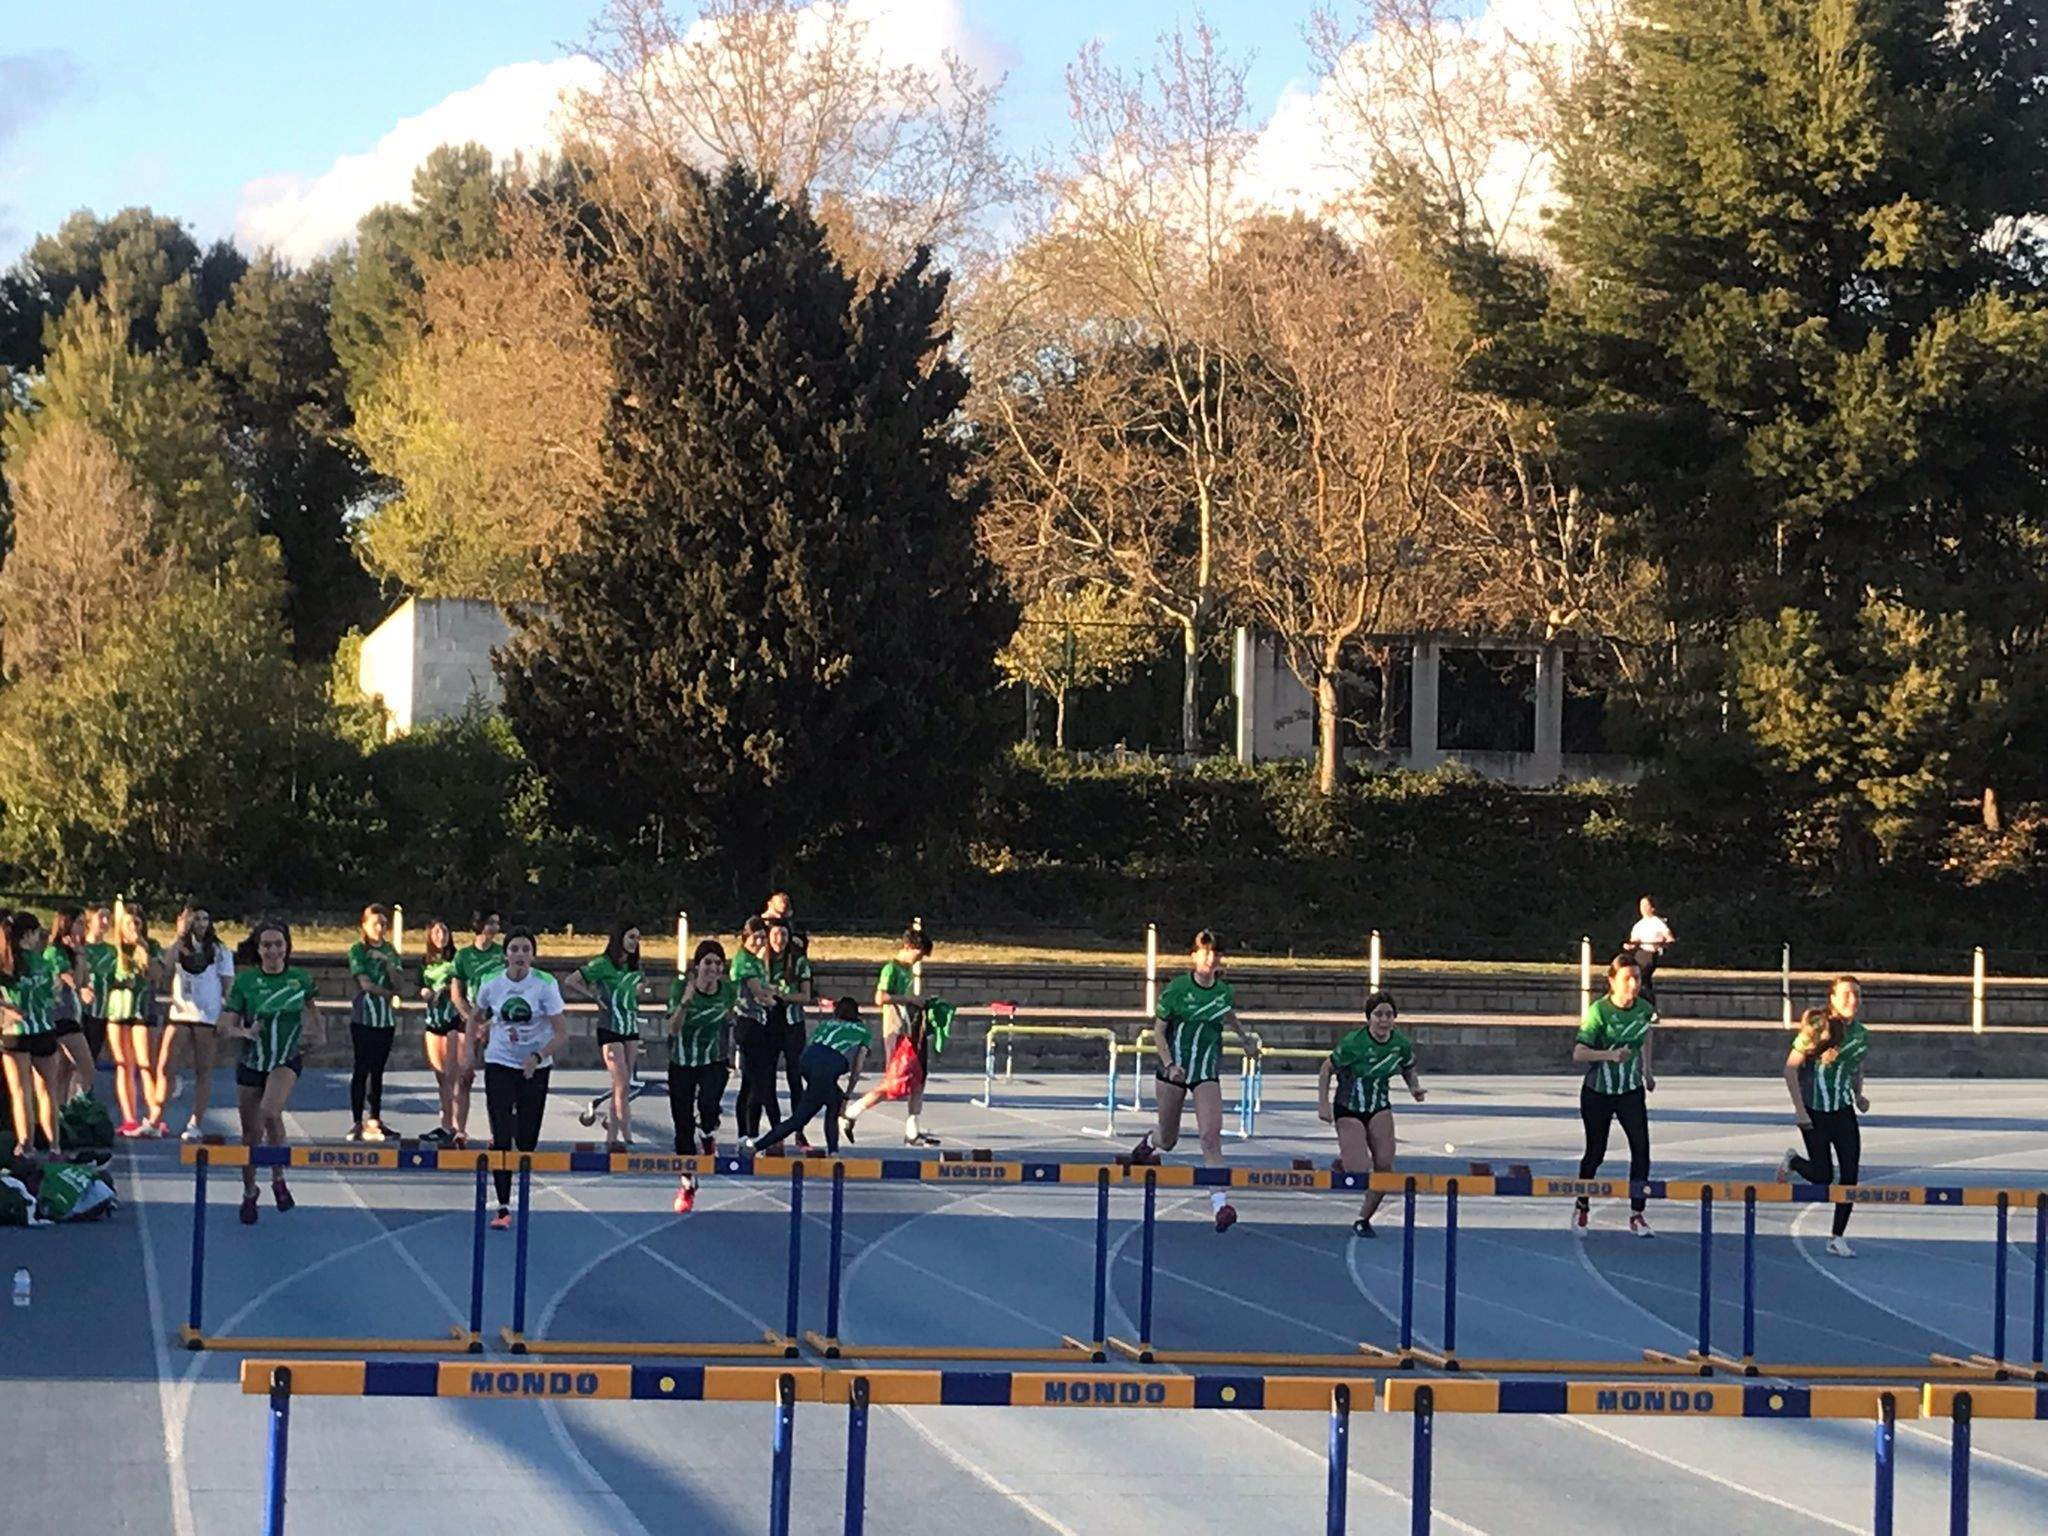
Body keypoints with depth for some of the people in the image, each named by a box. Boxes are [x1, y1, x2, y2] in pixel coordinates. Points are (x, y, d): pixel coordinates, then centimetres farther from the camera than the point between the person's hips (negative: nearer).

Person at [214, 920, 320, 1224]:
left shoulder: (300, 978, -4)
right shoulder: (245, 980, -8)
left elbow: (310, 1005, 20)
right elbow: (224, 1026, -9)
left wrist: (311, 1031, 19)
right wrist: (245, 1032, -27)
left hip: (287, 1061, -1)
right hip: (251, 1062, 1)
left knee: (270, 1112, -29)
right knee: (251, 1134, 8)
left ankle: (278, 1177, -10)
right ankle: (249, 1193, 31)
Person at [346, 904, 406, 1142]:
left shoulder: (390, 952, 11)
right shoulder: (357, 950, -2)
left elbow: (400, 987, 0)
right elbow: (365, 984, -11)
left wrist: (387, 962, -10)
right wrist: (389, 993, -2)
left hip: (386, 1019, 4)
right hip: (363, 1017, -4)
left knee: (378, 1070, 7)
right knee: (362, 1068, -6)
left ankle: (375, 1119, 13)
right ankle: (357, 1122, -5)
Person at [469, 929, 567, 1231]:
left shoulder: (545, 985, -13)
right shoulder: (491, 984, -6)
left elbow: (561, 1032, -14)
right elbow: (476, 1017, 14)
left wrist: (538, 1057, -28)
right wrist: (471, 1052, 8)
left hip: (535, 1068, -1)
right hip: (499, 1065, 1)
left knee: (526, 1139, 3)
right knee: (501, 1138, -9)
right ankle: (503, 1208, -10)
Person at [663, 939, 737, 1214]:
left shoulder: (729, 990, -10)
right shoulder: (681, 987, -17)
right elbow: (673, 1029, -26)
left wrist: (730, 1057, 14)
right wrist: (685, 1003, -41)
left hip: (714, 1061, 0)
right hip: (681, 1063, 0)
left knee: (707, 1106, -28)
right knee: (683, 1126, 3)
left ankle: (708, 1137, 7)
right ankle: (686, 1184, 17)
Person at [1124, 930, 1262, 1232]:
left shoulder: (1224, 992, -1)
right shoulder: (1177, 988, -11)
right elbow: (1158, 1031, -6)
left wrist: (1246, 1038, 16)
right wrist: (1169, 1065, -17)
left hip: (1207, 1073, 1)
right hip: (1174, 1068, -1)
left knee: (1211, 1135, -18)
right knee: (1168, 1140, 12)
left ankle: (1219, 1204, -25)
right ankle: (1149, 1143, 51)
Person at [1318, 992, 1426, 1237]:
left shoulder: (1402, 1044, -8)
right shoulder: (1353, 1043, -21)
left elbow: (1409, 1070, 13)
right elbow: (1326, 1069, -10)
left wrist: (1415, 1088, -7)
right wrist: (1323, 1104, -15)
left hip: (1380, 1109, 4)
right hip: (1348, 1111, -4)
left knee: (1384, 1165, -9)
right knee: (1360, 1170, -16)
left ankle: (1364, 1219, 9)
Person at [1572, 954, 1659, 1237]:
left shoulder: (1644, 1009, -5)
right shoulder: (1599, 1011, -20)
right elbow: (1578, 1053, -27)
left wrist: (1647, 1071, 22)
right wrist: (1610, 1055, -41)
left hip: (1631, 1091, 3)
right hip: (1598, 1093, -3)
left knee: (1641, 1148, -11)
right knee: (1595, 1153, 7)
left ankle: (1636, 1215, -5)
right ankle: (1581, 1207, 32)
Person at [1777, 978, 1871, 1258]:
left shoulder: (1861, 1035, 2)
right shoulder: (1817, 1028, -16)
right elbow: (1790, 1068, -13)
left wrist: (1858, 1096, 2)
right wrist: (1799, 1108, -17)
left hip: (1843, 1110, 5)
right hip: (1814, 1112, -5)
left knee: (1850, 1174, -4)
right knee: (1823, 1177, -2)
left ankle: (1838, 1238, 7)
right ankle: (1793, 1160, 32)